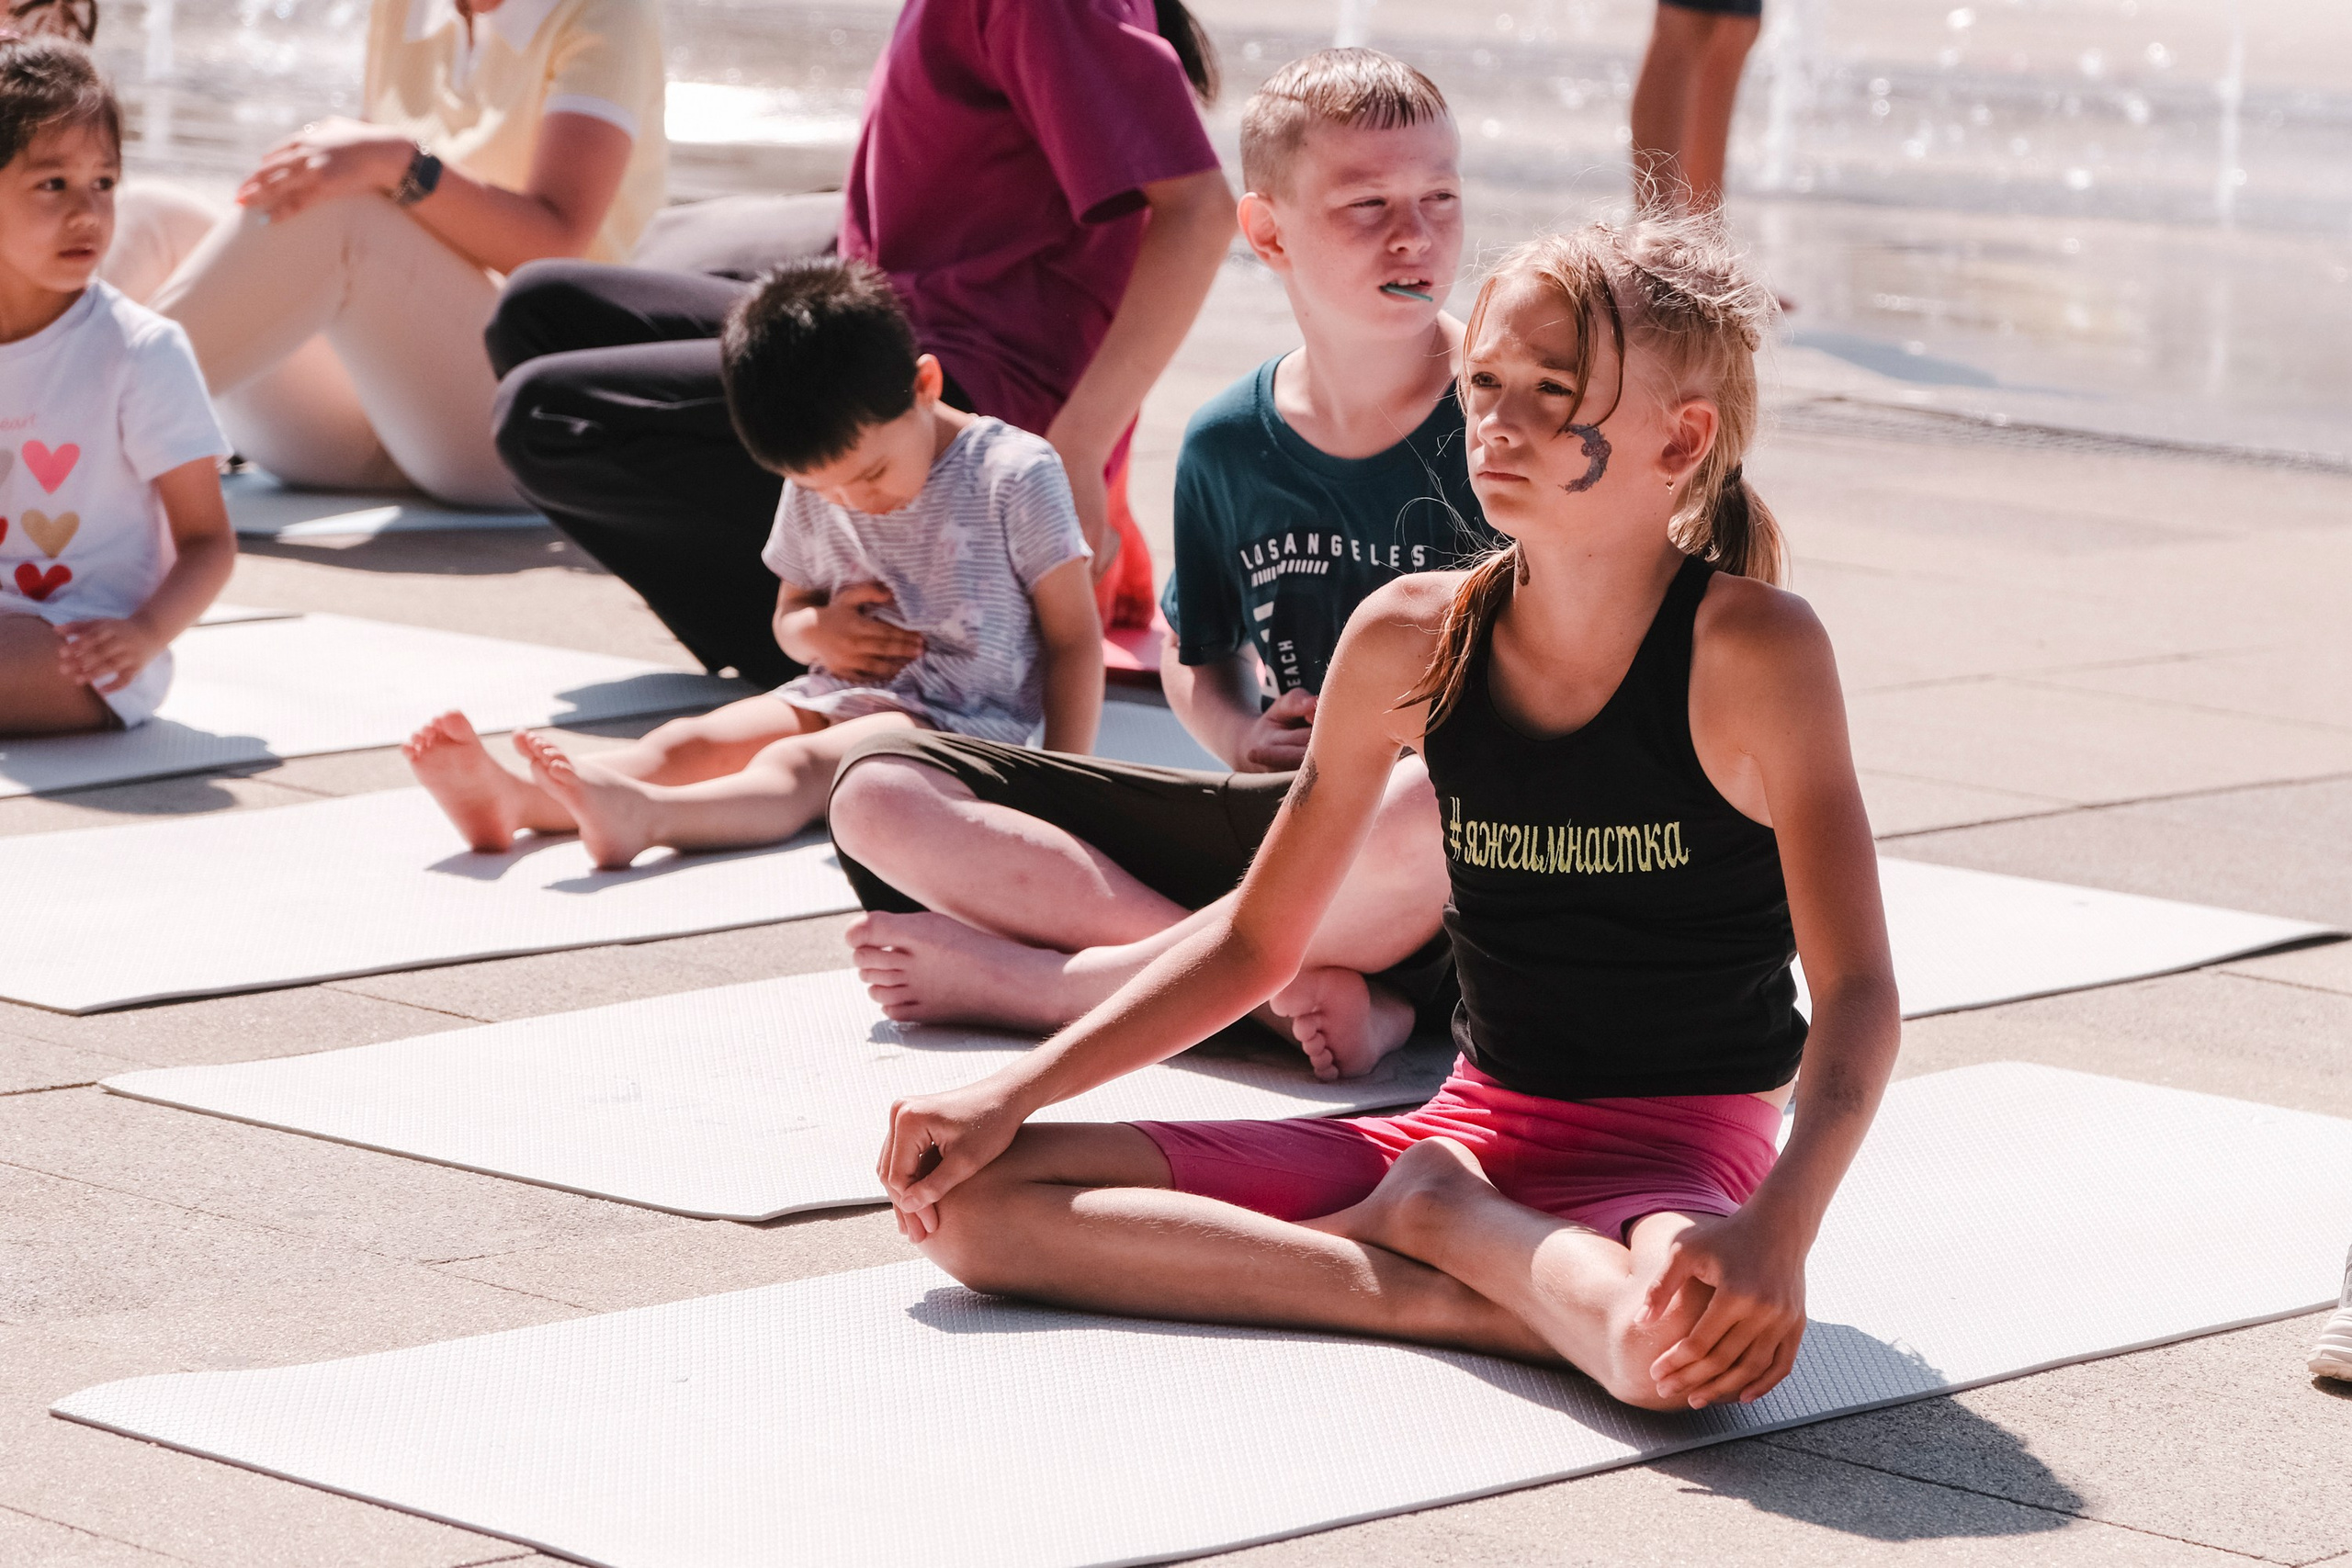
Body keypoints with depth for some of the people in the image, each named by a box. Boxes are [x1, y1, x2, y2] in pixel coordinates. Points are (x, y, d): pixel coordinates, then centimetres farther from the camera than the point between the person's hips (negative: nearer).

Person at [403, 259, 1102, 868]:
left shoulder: (1014, 476, -9)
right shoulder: (814, 493, 10)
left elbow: (1075, 640, -6)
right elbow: (789, 613, 23)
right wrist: (816, 632, -3)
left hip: (965, 720, -6)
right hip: (836, 697, 6)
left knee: (797, 764, -34)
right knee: (692, 743, -19)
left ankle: (643, 815, -61)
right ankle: (513, 801, -42)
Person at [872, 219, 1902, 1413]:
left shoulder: (1750, 651, -13)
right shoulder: (1412, 640, 2)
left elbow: (1856, 993, -18)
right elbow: (1257, 937, 12)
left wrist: (1777, 1230, -36)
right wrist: (1012, 1093, 3)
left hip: (1680, 1154, -5)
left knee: (1686, 1344, -45)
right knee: (965, 1194, -9)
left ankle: (1433, 1216, -12)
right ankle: (1435, 1294, -16)